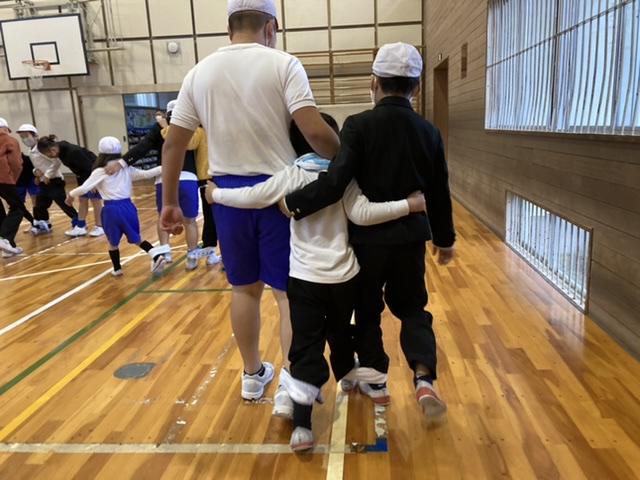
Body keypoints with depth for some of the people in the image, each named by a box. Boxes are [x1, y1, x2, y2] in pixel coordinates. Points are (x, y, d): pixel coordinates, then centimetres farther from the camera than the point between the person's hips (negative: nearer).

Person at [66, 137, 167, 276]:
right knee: (136, 238, 16)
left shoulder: (100, 172, -3)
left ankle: (117, 269, 26)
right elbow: (146, 174, 6)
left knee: (113, 242, 16)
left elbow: (84, 189, -10)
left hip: (111, 210, -3)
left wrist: (71, 194, 7)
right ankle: (156, 255, -4)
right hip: (127, 207, 3)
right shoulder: (126, 169, 8)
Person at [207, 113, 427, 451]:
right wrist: (409, 205, -10)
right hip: (344, 276, 2)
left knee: (306, 349, -1)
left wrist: (217, 194, 10)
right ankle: (350, 380, 50)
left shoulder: (291, 176, -5)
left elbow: (251, 198, -7)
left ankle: (302, 427, -4)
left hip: (306, 278, -1)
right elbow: (362, 214, -14)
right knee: (340, 334, 26)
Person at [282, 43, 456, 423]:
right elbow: (439, 194, 6)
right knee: (412, 309, 19)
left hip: (368, 238, -2)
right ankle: (424, 379, 2)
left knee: (367, 311, 16)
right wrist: (445, 239, 18)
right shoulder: (429, 131, 0)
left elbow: (335, 182, -23)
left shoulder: (358, 125, -12)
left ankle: (375, 383, 29)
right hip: (411, 238, 3)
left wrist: (293, 203, -12)